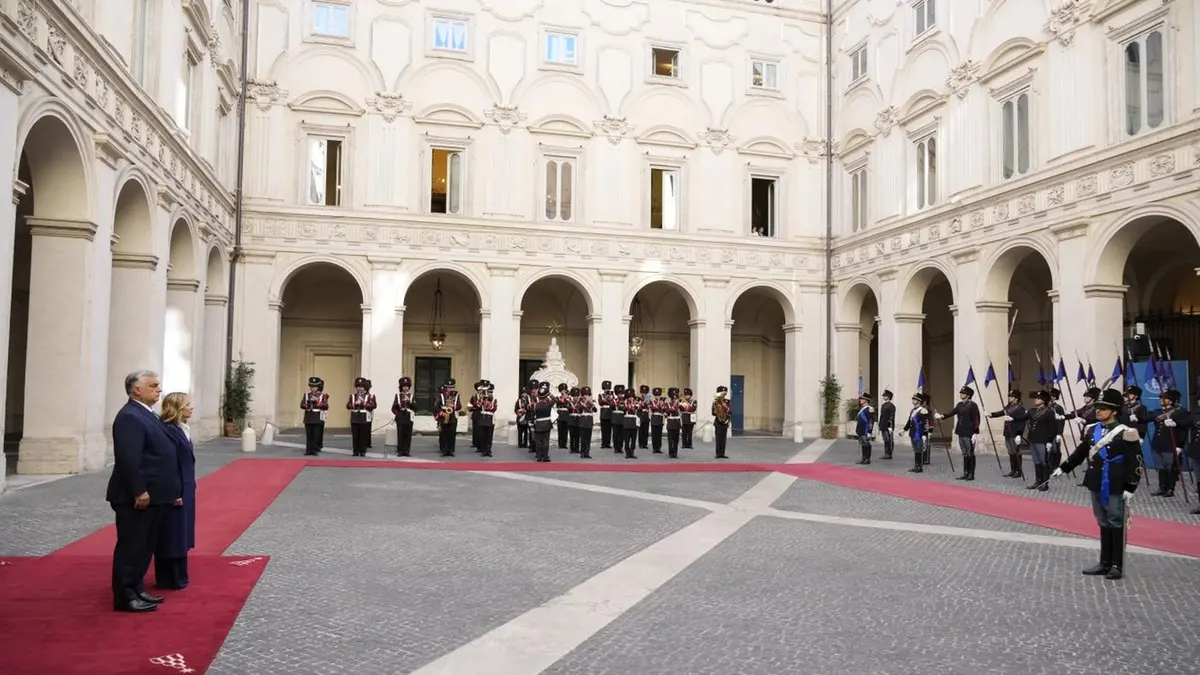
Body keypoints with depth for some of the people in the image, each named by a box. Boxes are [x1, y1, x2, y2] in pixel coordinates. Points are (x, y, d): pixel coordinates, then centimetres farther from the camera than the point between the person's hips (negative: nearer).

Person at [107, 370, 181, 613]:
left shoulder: (146, 414, 15)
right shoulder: (130, 416, -18)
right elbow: (128, 459, -24)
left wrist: (169, 490, 18)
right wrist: (139, 491, -24)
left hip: (152, 495, 10)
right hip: (137, 497, -10)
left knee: (145, 546, 16)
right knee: (131, 546, -1)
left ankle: (136, 589, 26)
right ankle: (125, 596, 7)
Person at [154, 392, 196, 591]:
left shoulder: (181, 429, 11)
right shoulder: (169, 431, -18)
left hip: (185, 491, 10)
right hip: (175, 492, -10)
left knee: (180, 535, 16)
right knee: (171, 536, 0)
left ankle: (177, 576, 26)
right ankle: (171, 579, 9)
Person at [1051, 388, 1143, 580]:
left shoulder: (1126, 433, -12)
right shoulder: (1091, 430, 7)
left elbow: (1135, 463, -11)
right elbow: (1080, 453, 16)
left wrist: (1130, 489, -14)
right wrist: (1063, 468, 12)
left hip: (1116, 489, -6)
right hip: (1096, 487, 6)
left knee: (1117, 526, 3)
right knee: (1103, 525, 14)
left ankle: (1116, 566, 13)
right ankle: (1104, 563, 21)